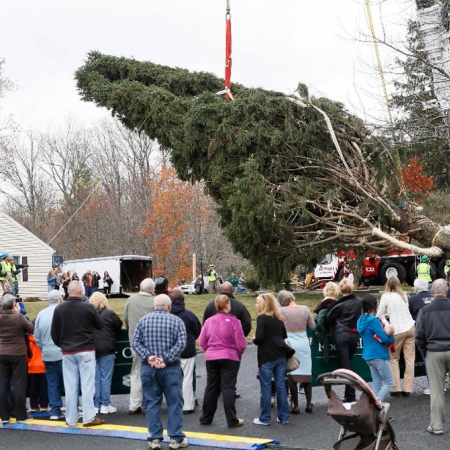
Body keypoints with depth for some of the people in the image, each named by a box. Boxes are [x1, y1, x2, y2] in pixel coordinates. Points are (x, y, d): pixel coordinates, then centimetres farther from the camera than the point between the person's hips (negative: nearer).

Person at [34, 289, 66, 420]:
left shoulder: (40, 314, 3)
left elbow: (37, 337, 9)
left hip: (48, 355, 4)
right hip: (63, 353, -4)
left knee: (52, 383, 9)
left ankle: (54, 411, 9)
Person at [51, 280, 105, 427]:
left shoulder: (59, 308, -2)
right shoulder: (88, 307, -9)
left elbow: (54, 332, 3)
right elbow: (100, 326, 4)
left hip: (67, 352, 3)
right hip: (86, 350, -2)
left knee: (70, 386, 7)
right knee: (87, 384, 1)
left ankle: (71, 419, 12)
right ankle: (89, 417, 1)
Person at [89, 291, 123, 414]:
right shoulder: (109, 314, -6)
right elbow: (119, 327, 2)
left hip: (91, 349, 3)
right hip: (106, 349, -3)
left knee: (94, 378, 8)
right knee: (106, 378, 3)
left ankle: (95, 405, 10)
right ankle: (105, 405, 5)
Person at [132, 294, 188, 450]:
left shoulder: (143, 320, 6)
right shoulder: (176, 321, -1)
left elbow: (135, 342, -2)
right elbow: (181, 343, -11)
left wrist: (147, 357, -8)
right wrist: (166, 359, -12)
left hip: (148, 368, 2)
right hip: (171, 368, -2)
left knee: (151, 402, 8)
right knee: (174, 402, 5)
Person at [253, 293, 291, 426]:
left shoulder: (261, 318, -13)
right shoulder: (278, 318, 10)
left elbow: (259, 338, -20)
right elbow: (284, 335, 17)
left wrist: (254, 340, -1)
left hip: (267, 357, -7)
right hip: (280, 356, 7)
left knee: (266, 387, 2)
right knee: (281, 386, 10)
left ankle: (264, 418, 8)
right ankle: (284, 417, 16)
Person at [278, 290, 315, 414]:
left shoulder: (282, 311, -9)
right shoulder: (305, 309, -3)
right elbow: (312, 326, 5)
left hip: (289, 344, -2)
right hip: (303, 343, 2)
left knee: (291, 375, 5)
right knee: (307, 373, 13)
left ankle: (296, 406, 7)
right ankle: (309, 404, 16)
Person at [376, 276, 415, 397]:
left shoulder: (386, 296, -3)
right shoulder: (403, 295, 13)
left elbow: (379, 315, -1)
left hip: (397, 330, -4)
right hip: (410, 328, 4)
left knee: (394, 359, 8)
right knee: (409, 359, 3)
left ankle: (396, 389, 2)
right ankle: (407, 389, 1)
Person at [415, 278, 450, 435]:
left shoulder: (425, 310, -3)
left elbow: (419, 335, -3)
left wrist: (424, 352, 11)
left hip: (434, 352, 1)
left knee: (436, 391, 6)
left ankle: (436, 425, 9)